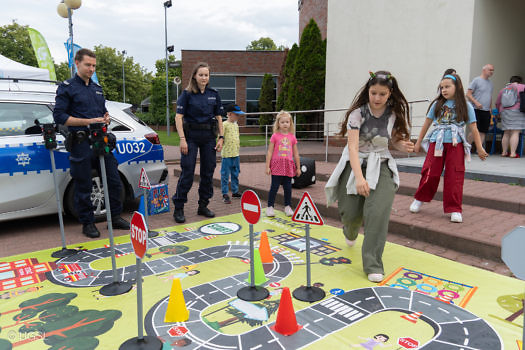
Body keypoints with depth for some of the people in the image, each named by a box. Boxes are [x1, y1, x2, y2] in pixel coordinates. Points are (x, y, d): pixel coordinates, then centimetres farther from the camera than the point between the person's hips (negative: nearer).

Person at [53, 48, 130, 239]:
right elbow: (59, 116, -9)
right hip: (82, 143, -6)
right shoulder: (66, 88, -1)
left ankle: (115, 217, 20)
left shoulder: (97, 88, 19)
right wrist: (88, 122, -15)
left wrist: (106, 118, 3)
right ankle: (87, 223, 16)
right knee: (84, 187, 2)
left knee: (114, 180, 7)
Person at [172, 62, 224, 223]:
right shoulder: (187, 94, -2)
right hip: (191, 136, -4)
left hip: (209, 136, 4)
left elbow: (219, 117, 12)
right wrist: (182, 139, -15)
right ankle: (178, 208, 4)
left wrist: (221, 137, 4)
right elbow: (178, 117, -7)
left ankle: (203, 206, 20)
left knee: (208, 172, 7)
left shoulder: (214, 94, 9)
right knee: (187, 172, -6)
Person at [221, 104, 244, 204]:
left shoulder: (236, 125, 14)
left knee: (235, 174, 15)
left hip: (235, 154, 7)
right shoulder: (224, 124, -9)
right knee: (225, 175, -1)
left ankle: (235, 191, 27)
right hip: (227, 154, -7)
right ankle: (225, 194, 5)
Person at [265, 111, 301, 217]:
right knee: (274, 186, 2)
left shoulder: (292, 137, 6)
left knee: (288, 187, 8)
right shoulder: (275, 136, -2)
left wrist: (298, 167, 12)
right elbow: (269, 152, -1)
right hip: (277, 165, -2)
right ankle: (270, 207, 12)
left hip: (288, 166, 3)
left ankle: (287, 206, 21)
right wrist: (267, 166, -5)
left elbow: (296, 154, 11)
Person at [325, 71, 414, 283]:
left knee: (378, 211, -19)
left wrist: (403, 146, -12)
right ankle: (350, 233, 37)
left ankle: (373, 264, -8)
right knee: (351, 213, -5)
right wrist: (359, 177, -35)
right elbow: (352, 147, -23)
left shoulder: (395, 114, -2)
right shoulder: (357, 113, -14)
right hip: (355, 165, -1)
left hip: (381, 166, 2)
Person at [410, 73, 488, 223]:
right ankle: (420, 199, 23)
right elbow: (427, 123, 15)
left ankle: (454, 209, 10)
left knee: (454, 177, -1)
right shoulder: (437, 104, 7)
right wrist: (418, 142, 17)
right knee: (430, 173, -1)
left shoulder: (465, 106, 4)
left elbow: (473, 128, 7)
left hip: (455, 144, 0)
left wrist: (480, 149, 6)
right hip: (436, 143, 1)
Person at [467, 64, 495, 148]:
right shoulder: (476, 80, -3)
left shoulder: (490, 83, 18)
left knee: (483, 132, 4)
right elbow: (468, 94, -8)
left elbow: (490, 96, 25)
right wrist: (476, 103, -19)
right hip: (476, 110, -6)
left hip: (486, 111, 6)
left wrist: (490, 108, 14)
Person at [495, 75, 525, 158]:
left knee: (506, 133, 8)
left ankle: (504, 152, 7)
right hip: (517, 111, -5)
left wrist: (500, 111, 32)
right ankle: (513, 153, -12)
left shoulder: (503, 89, 17)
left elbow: (497, 103, 20)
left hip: (504, 112, 5)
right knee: (515, 133, -7)